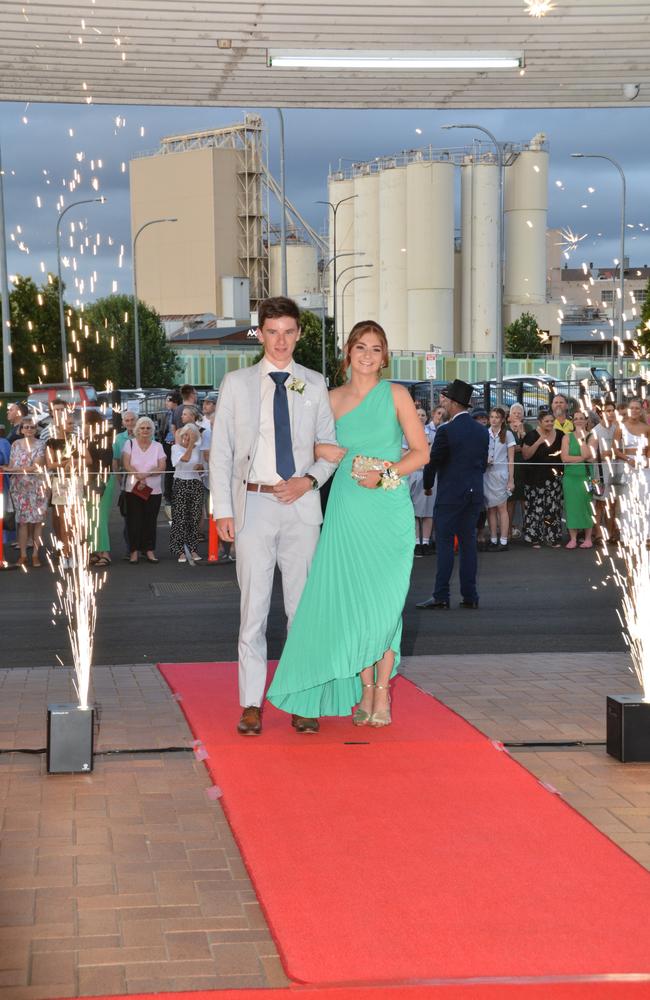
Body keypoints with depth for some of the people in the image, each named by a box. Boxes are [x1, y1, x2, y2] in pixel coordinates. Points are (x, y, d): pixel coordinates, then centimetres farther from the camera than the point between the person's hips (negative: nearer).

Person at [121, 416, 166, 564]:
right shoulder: (130, 444, 4)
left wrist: (146, 474, -19)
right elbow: (126, 464, -7)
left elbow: (162, 467, -3)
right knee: (134, 520, -2)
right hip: (133, 489, -1)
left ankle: (149, 550, 8)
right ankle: (134, 551, 3)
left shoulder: (157, 446, 7)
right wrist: (138, 476, -22)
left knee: (150, 521, 2)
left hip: (154, 490, 1)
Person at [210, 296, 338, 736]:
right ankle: (252, 704, 5)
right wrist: (223, 509, -4)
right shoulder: (236, 383, 5)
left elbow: (331, 446, 12)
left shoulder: (315, 385, 8)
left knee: (303, 604, 5)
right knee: (254, 606, 0)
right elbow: (220, 450, 4)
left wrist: (310, 479, -7)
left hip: (301, 505, 1)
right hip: (253, 504, -1)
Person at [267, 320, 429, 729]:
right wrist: (321, 450, 0)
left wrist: (385, 473, -12)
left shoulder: (396, 395, 2)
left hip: (389, 509, -2)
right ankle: (364, 691, 12)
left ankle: (382, 693, 6)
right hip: (347, 509, 2)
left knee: (384, 602, -2)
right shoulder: (333, 399, 9)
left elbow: (421, 452, 1)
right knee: (353, 600, 2)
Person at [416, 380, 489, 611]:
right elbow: (484, 462, 12)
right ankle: (470, 596, 10)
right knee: (468, 542, 10)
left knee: (445, 543, -3)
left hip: (450, 495, -6)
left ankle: (441, 596, -5)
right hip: (475, 494, 6)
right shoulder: (482, 431, 6)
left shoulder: (446, 431, -13)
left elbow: (433, 462, -9)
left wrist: (427, 485, 8)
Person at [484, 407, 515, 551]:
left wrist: (511, 479, -5)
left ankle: (503, 541, -3)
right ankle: (493, 540, 8)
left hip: (501, 473, -3)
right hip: (486, 473, 3)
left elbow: (511, 459, 0)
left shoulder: (507, 434, 1)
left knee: (501, 508, -4)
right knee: (490, 508, 3)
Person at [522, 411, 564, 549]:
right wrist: (538, 442, -18)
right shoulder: (532, 436, -3)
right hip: (536, 477, -3)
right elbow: (525, 455, -10)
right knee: (536, 507, -6)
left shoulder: (559, 435, 7)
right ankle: (535, 538, 1)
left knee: (553, 508, 3)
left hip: (555, 477, 3)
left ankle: (553, 538, 9)